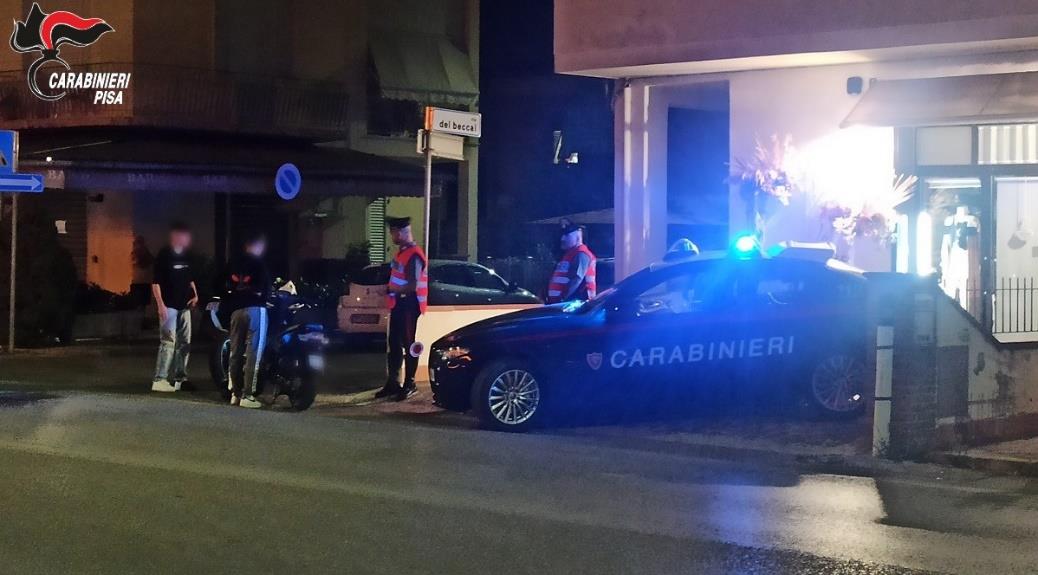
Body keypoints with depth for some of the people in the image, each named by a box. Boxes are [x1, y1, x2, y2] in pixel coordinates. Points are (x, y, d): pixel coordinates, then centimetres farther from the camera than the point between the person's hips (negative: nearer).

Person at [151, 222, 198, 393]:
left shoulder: (186, 256, 12)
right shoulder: (164, 255, -9)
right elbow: (155, 282, -12)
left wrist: (195, 295, 9)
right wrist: (160, 304, -19)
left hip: (184, 306, 8)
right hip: (169, 306, -8)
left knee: (184, 342, 11)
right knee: (168, 341, -15)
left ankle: (179, 377, 20)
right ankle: (159, 379, -16)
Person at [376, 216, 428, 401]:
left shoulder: (414, 255, -18)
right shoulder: (402, 252, 13)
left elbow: (412, 286, -24)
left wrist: (390, 291, -22)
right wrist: (389, 291, 9)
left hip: (409, 305, -10)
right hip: (399, 304, 10)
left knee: (408, 344, -2)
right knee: (393, 344, 13)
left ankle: (409, 384, 6)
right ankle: (392, 383, 21)